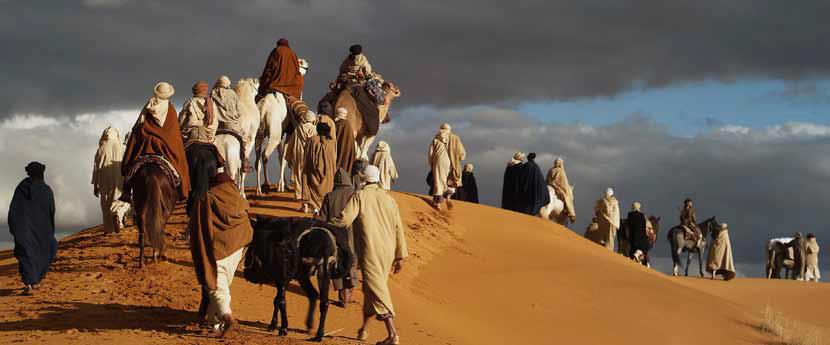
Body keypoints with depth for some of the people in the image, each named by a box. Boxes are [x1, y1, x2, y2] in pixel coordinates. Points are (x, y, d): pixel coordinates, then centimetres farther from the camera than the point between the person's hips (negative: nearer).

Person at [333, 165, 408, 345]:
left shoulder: (360, 196, -4)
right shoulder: (389, 199, 11)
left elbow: (344, 219, -16)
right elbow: (398, 229, 10)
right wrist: (400, 256, 13)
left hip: (369, 252, -6)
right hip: (388, 252, 6)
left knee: (377, 291, -8)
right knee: (374, 288, 19)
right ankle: (363, 329, 31)